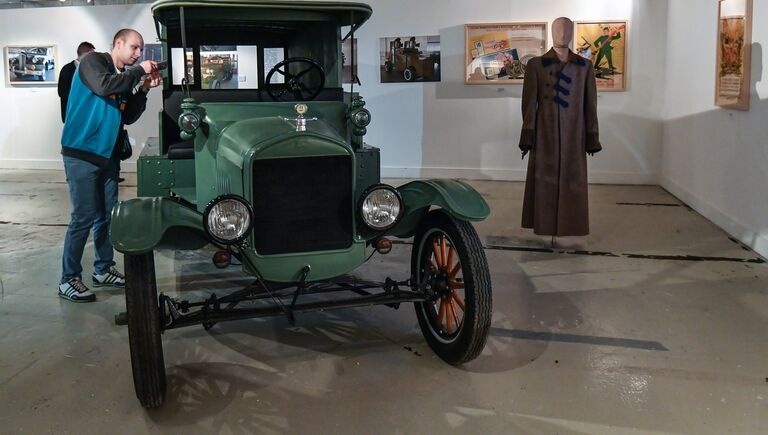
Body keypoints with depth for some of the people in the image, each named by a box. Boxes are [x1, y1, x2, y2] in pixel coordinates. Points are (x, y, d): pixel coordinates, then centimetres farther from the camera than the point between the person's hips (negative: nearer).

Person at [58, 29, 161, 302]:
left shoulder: (125, 76, 14)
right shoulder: (93, 61, -6)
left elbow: (128, 117, 11)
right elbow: (103, 86, -26)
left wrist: (143, 89, 1)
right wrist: (138, 72, -17)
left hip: (107, 155, 8)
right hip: (81, 153, -8)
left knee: (108, 214, 10)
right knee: (84, 217, -8)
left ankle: (103, 270, 23)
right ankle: (68, 280, 0)